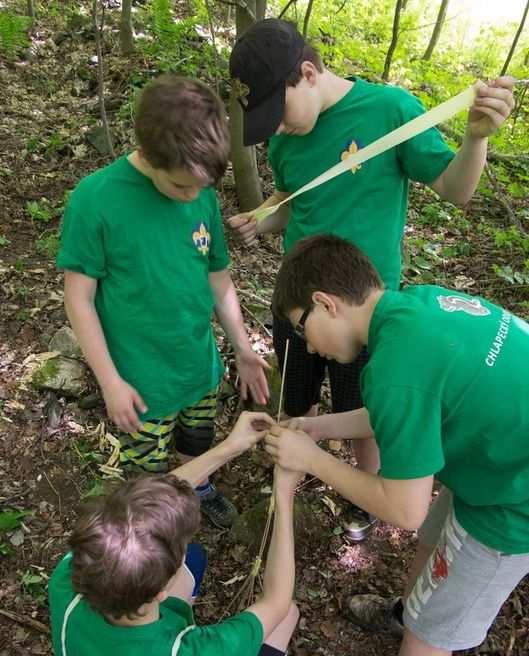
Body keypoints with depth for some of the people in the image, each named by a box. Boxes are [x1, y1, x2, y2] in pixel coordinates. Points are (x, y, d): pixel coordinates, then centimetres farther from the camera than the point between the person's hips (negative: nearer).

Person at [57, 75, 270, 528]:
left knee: (198, 445, 28)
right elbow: (79, 298, -15)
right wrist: (110, 381, -15)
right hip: (142, 381, -4)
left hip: (201, 364, 4)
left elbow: (218, 278, 3)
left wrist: (243, 350, 6)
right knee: (148, 476, 17)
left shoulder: (203, 194, -8)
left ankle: (198, 488, 58)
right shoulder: (95, 199, -23)